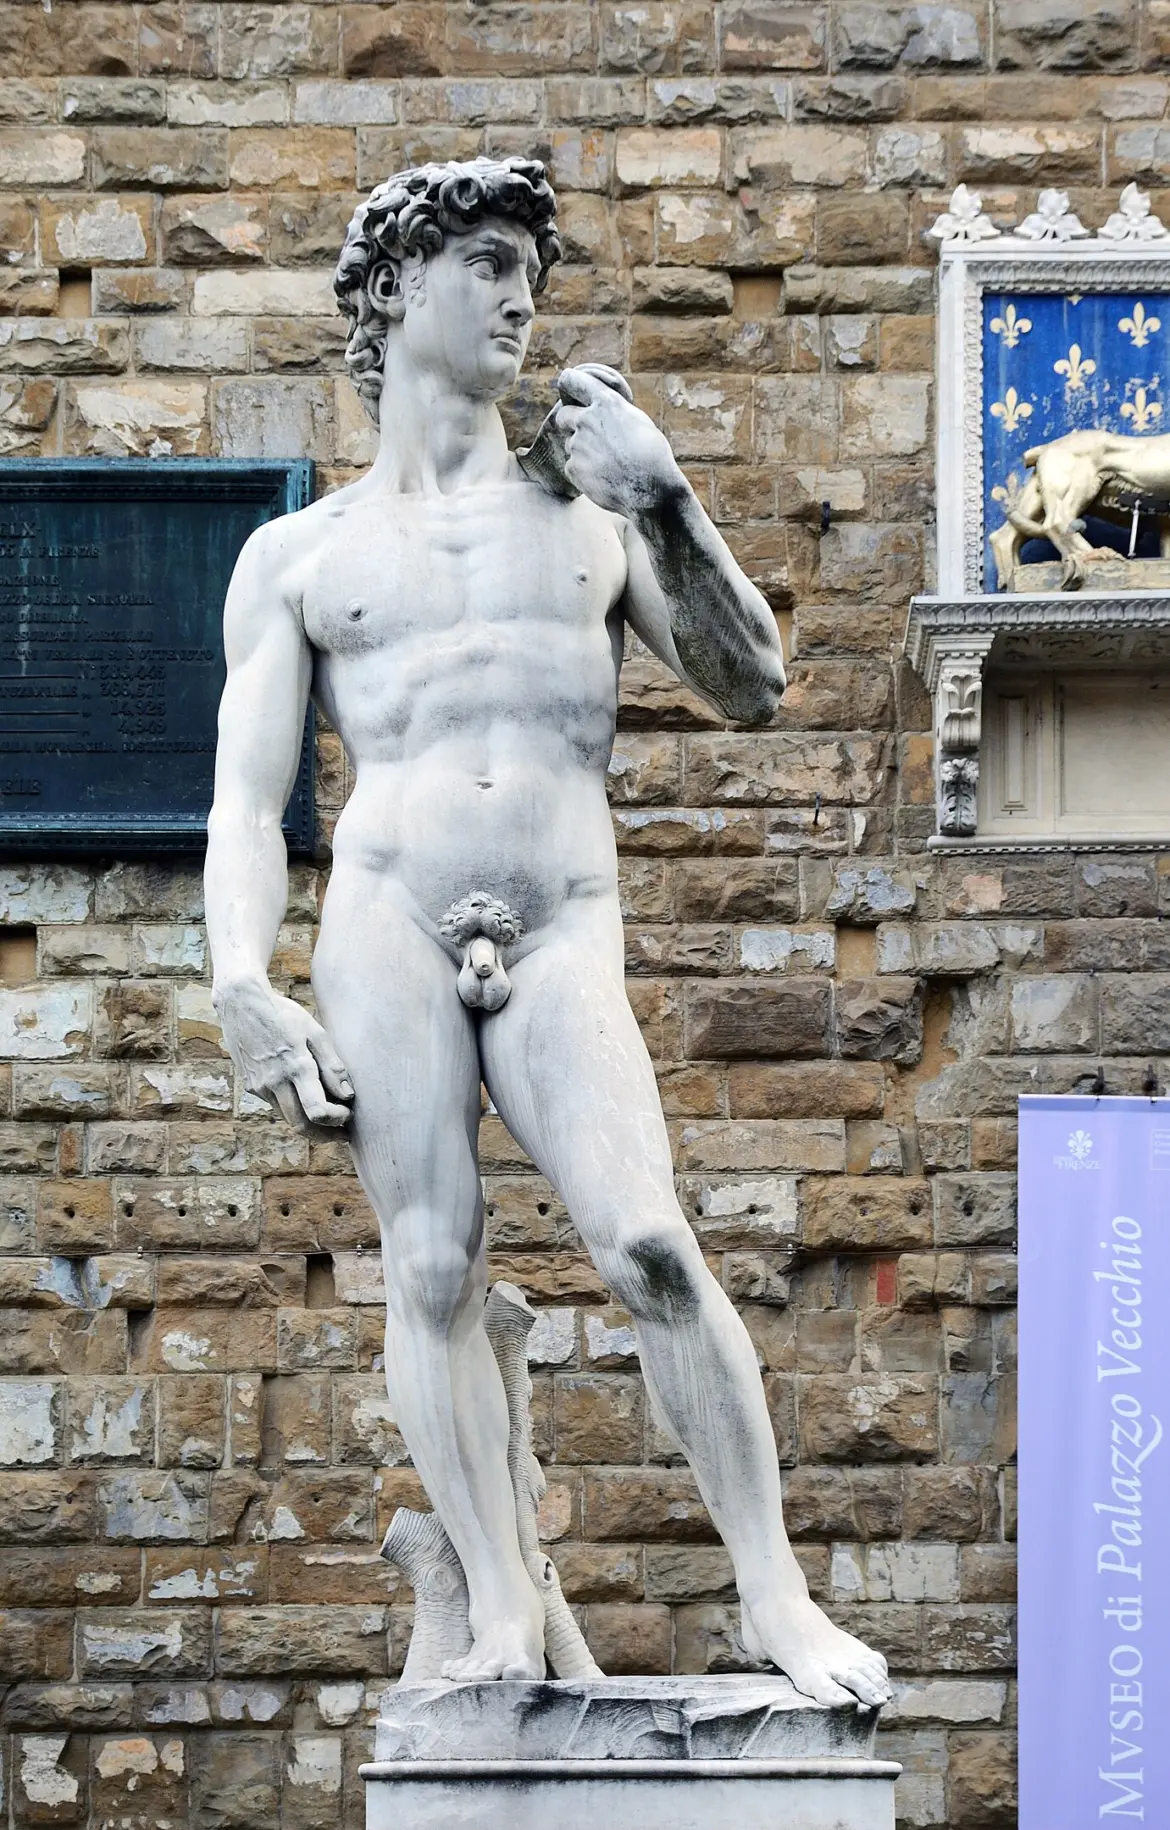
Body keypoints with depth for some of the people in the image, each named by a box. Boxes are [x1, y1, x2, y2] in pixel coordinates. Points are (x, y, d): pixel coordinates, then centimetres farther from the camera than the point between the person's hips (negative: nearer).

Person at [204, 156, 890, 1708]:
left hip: (560, 944, 0)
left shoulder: (592, 512, 21)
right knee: (433, 1267, -9)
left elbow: (753, 691, 15)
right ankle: (503, 1615, -4)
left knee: (652, 1251, -15)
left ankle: (777, 1599, -9)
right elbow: (247, 801, 8)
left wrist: (665, 502, 3)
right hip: (387, 926, 0)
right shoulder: (299, 557, 15)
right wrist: (243, 989, -8)